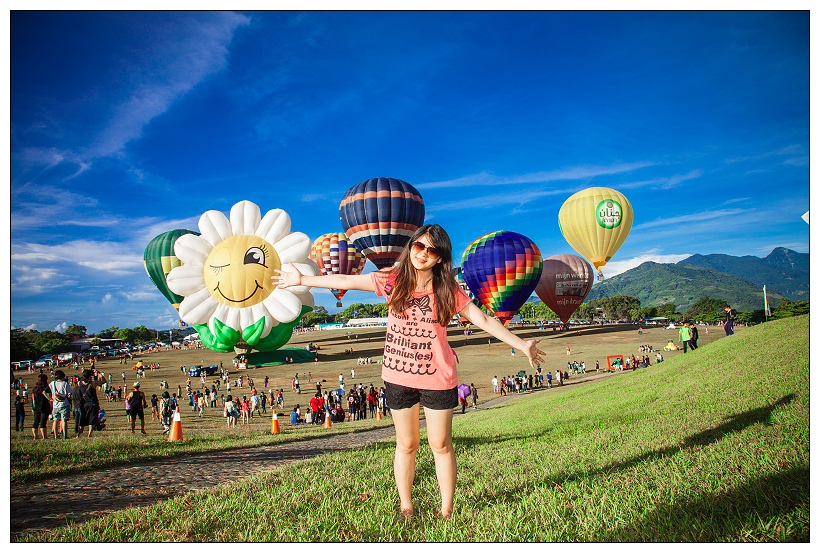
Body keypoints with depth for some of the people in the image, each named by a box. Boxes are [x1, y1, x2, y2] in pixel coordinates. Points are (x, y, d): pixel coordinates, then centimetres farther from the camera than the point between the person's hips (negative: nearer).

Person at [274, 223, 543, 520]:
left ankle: (446, 511, 26)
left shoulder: (449, 291, -7)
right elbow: (346, 281, 1)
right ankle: (405, 506, 32)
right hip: (398, 376, 1)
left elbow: (484, 320, -5)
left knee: (441, 445, 9)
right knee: (406, 445, 15)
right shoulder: (392, 281, -4)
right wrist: (302, 280, 5)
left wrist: (522, 345, -8)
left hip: (437, 378, -1)